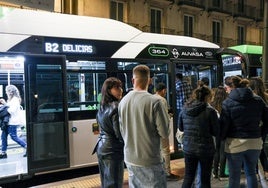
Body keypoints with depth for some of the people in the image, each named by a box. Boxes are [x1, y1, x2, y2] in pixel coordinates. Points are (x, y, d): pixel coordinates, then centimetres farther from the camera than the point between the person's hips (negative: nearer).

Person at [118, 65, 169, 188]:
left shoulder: (123, 101, 0)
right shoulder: (154, 101, -17)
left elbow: (122, 131, 8)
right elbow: (164, 133, -13)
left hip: (130, 158, 6)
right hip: (150, 160, -6)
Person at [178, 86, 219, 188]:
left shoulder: (185, 109, -2)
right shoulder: (210, 111, -15)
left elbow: (180, 127, 10)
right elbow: (216, 132, -7)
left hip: (188, 148, 4)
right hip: (205, 149, -4)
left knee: (188, 177, 17)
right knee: (205, 179, 12)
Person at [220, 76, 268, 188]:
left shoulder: (228, 103, -10)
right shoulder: (258, 100, 2)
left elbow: (223, 125, -10)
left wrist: (222, 138, 7)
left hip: (235, 144, -4)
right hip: (255, 143, 4)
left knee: (234, 176, 9)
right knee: (251, 173, 21)